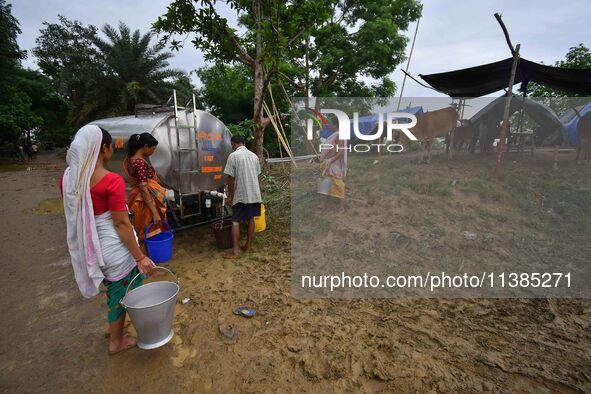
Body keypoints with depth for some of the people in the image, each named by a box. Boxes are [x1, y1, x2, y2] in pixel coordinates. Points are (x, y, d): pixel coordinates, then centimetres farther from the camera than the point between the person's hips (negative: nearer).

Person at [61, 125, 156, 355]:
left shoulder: (68, 177, 0)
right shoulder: (112, 181, -22)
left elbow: (73, 214, 9)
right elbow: (121, 224, -21)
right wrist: (140, 257, -15)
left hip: (86, 245, 8)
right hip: (113, 246, -7)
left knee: (114, 286, 30)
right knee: (122, 291, 15)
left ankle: (114, 325, 50)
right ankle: (116, 342, 34)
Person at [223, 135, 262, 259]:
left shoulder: (233, 156, -10)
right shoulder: (254, 155, 8)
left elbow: (231, 178, -11)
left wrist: (230, 195, -1)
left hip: (241, 195, -5)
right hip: (254, 193, 6)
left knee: (235, 222, 1)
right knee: (251, 219, 14)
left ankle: (235, 251, 1)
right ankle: (248, 245, 24)